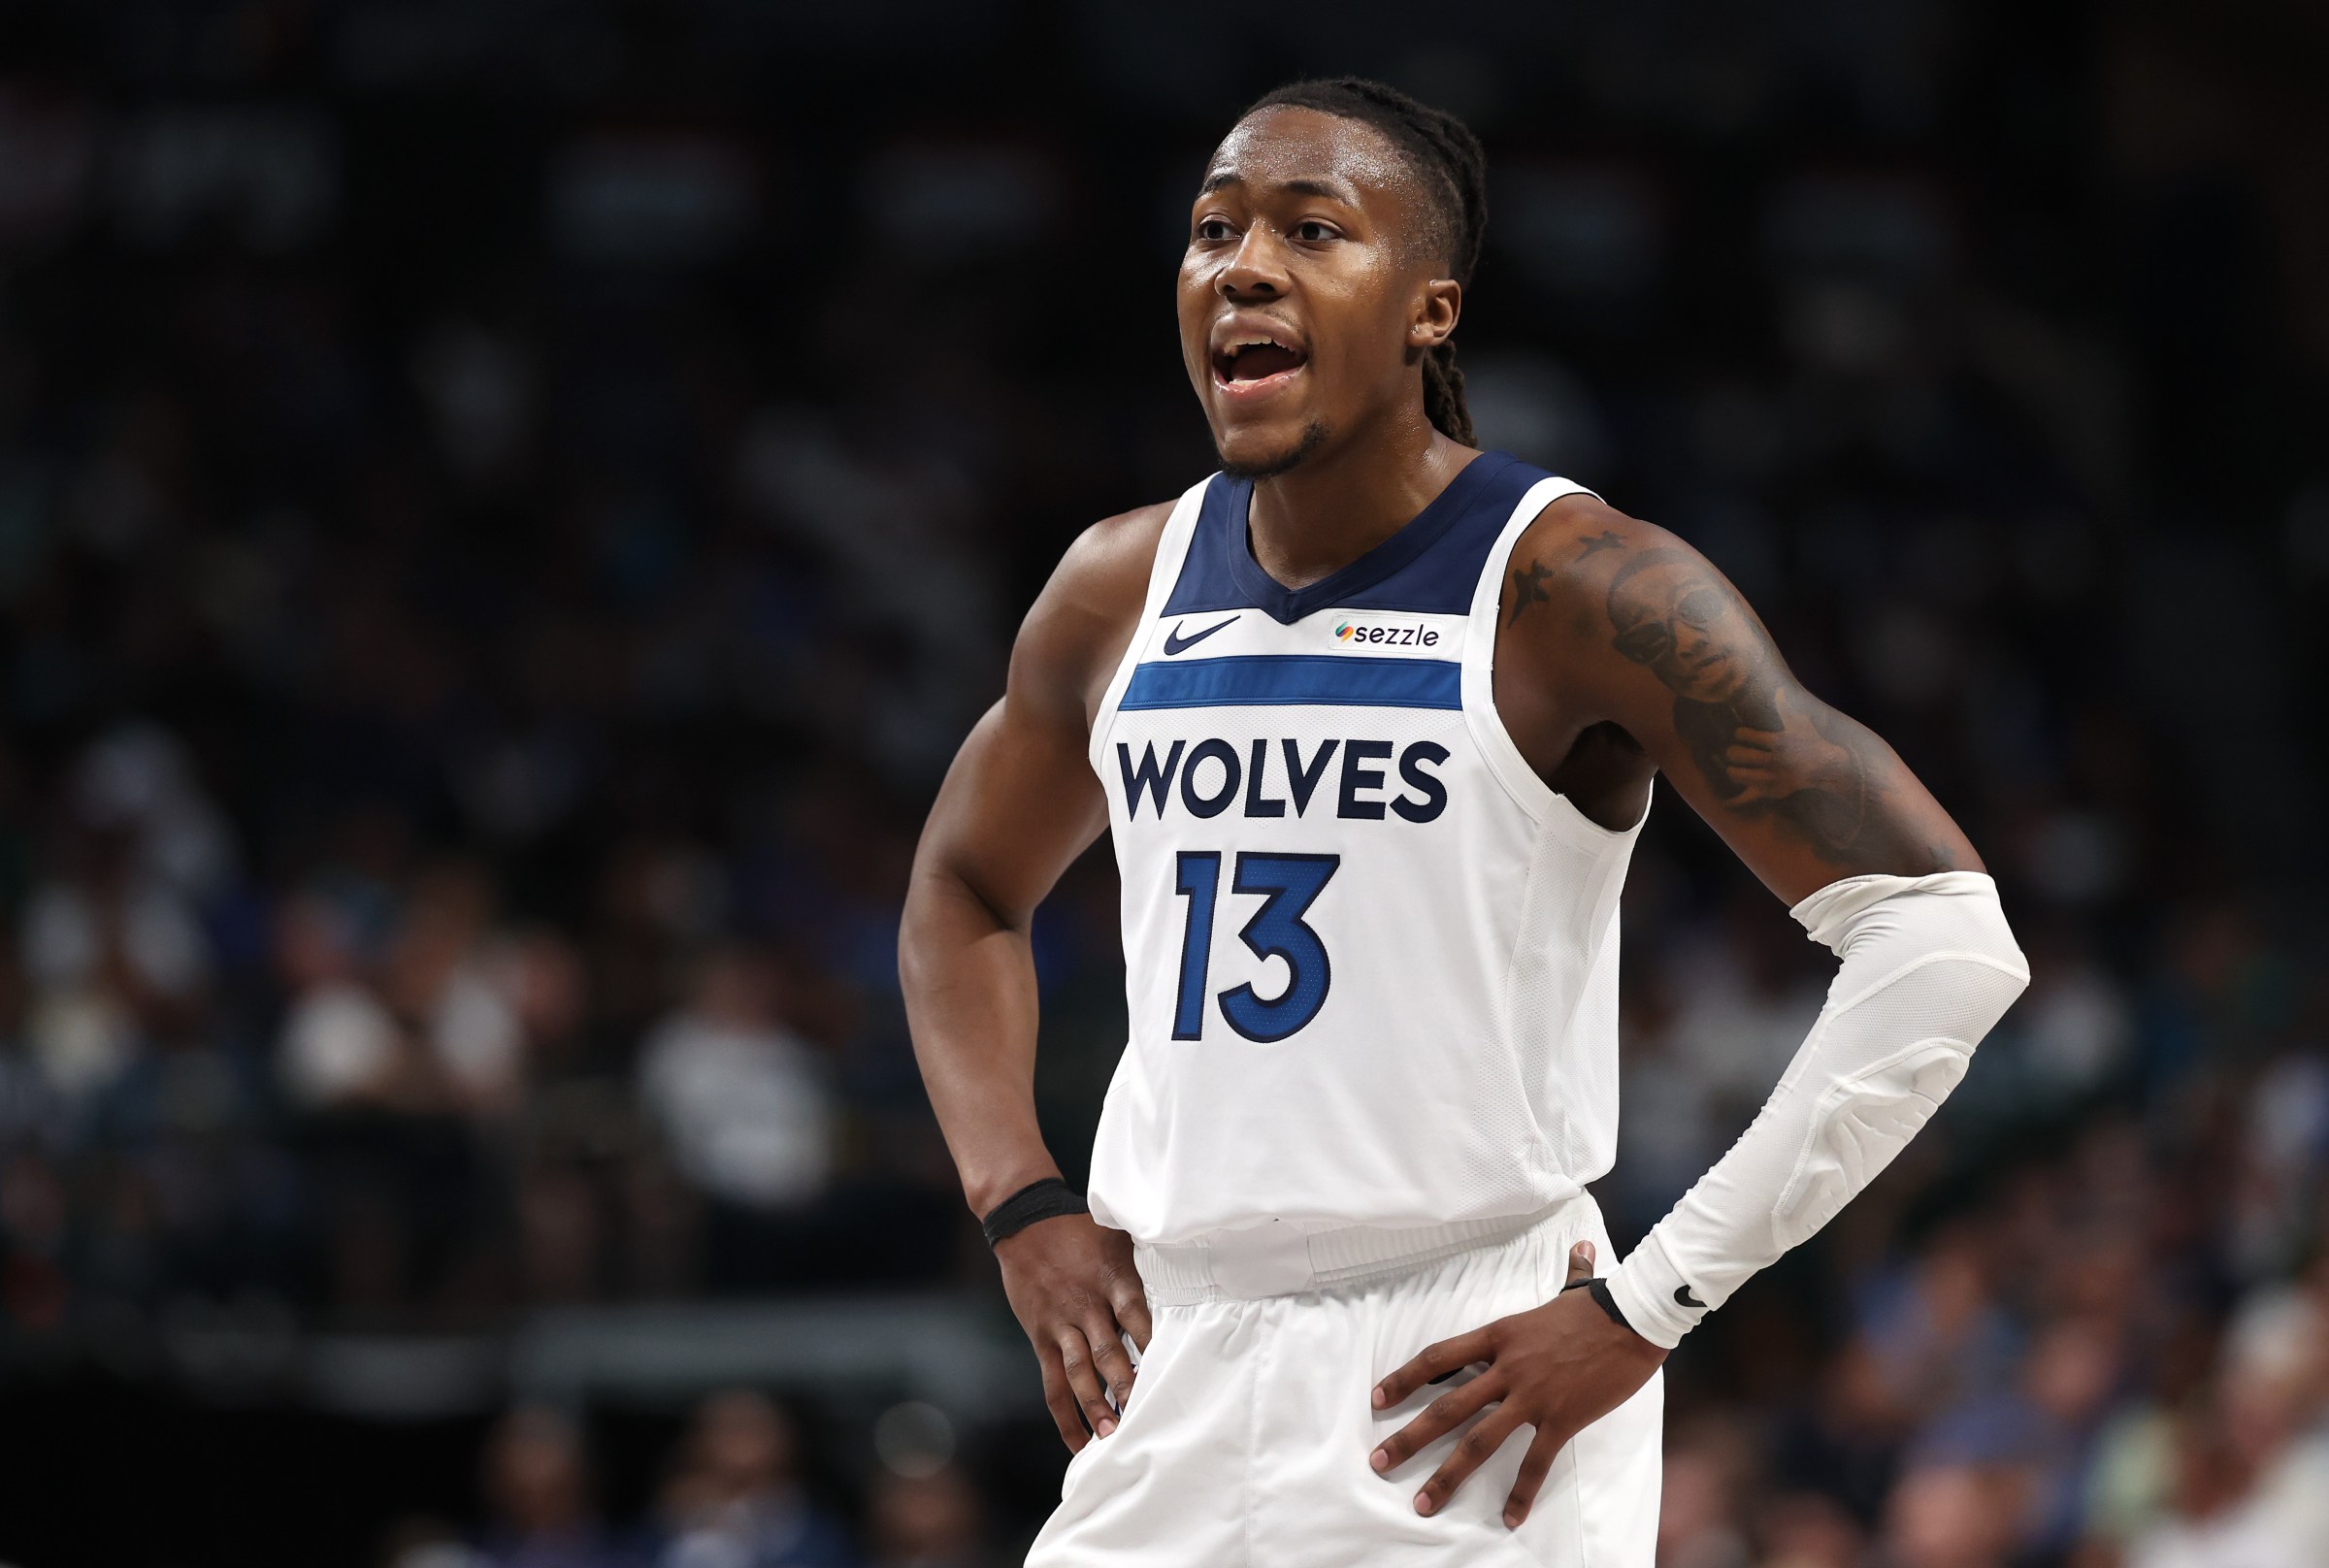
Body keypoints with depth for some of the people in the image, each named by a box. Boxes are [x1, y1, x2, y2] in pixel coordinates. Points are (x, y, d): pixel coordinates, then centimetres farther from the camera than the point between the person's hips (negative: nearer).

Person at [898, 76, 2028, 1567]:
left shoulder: (1576, 589, -11)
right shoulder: (1121, 591, 7)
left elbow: (1947, 940, -17)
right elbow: (966, 892, 27)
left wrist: (1647, 1309, -16)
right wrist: (1025, 1209, 9)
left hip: (1468, 1390, -5)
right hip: (1174, 1376, 5)